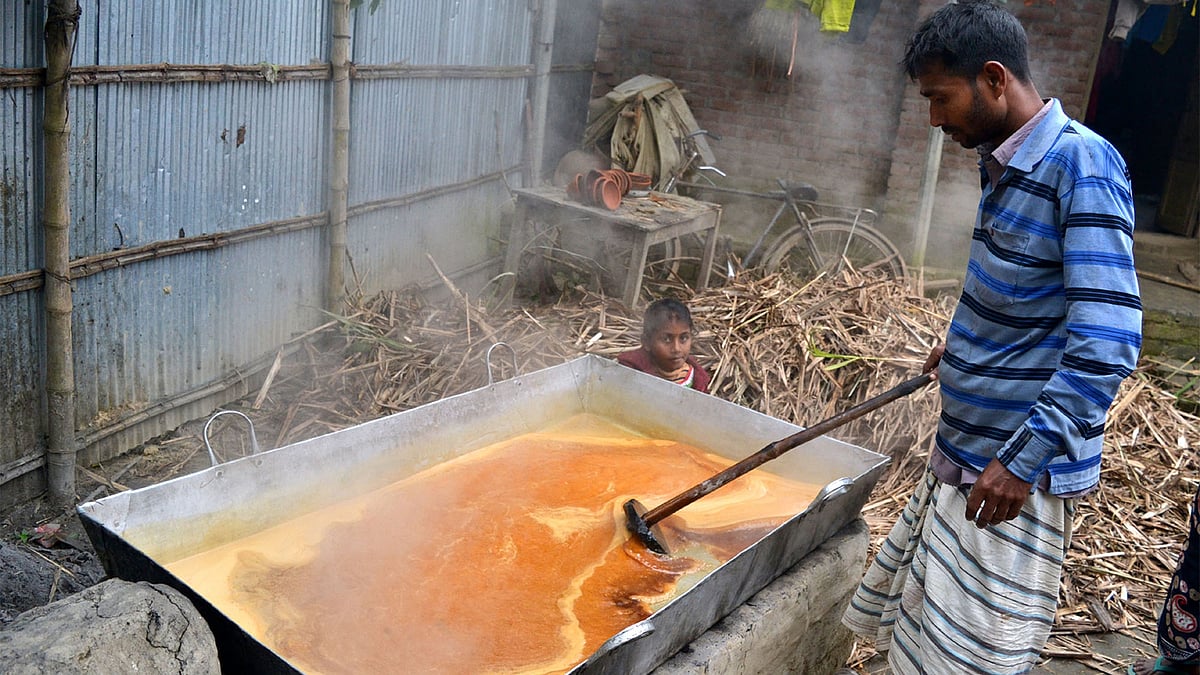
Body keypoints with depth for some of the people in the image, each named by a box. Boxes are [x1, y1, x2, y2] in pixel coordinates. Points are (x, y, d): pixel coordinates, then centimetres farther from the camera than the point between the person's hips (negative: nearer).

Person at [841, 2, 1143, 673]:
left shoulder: (1083, 164, -20)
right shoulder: (1004, 164, 8)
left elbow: (1107, 343, -26)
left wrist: (1023, 460, -26)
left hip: (1015, 472, -9)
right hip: (963, 455, 9)